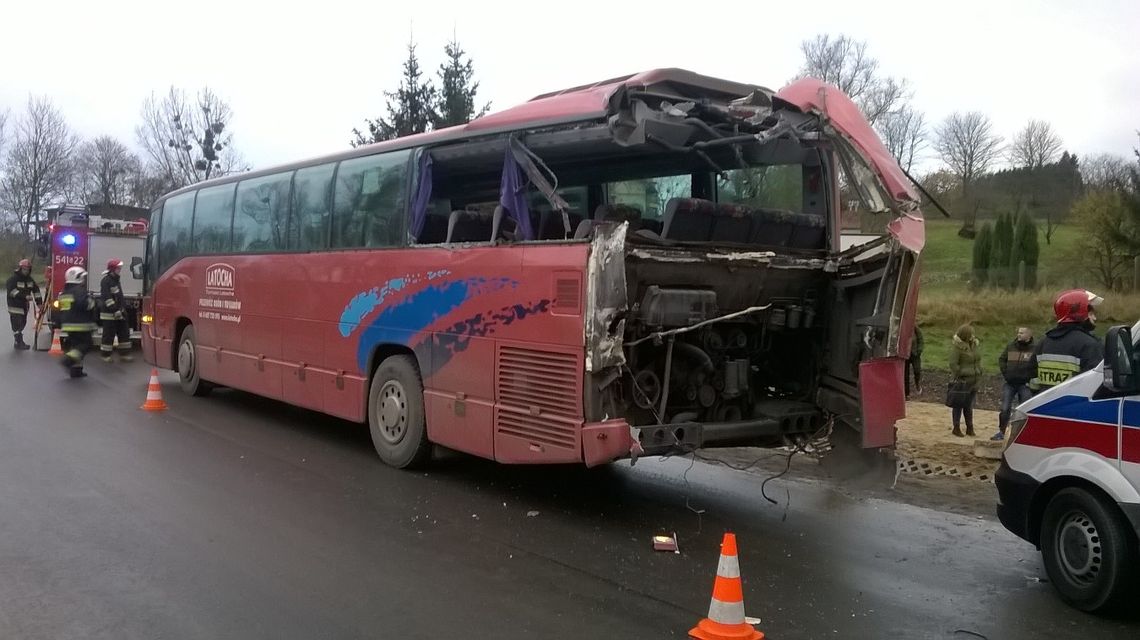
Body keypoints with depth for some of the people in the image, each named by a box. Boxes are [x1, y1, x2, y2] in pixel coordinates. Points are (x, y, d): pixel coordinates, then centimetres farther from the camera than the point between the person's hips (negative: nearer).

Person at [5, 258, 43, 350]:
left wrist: (39, 302, 1)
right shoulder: (13, 279, -12)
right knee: (17, 324, -11)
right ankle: (19, 344, -10)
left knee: (22, 324, 16)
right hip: (15, 306, -7)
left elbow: (36, 291, 10)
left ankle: (19, 341, 29)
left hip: (24, 306, 7)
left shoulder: (29, 280, 10)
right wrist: (25, 296, -33)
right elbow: (12, 291, -25)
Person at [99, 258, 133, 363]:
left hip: (119, 314, 9)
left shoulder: (116, 280, 17)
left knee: (124, 333, 8)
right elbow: (107, 297, -21)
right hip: (109, 314, -9)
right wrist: (115, 310, -25)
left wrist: (123, 308, 20)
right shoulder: (106, 281, -13)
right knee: (109, 335, -2)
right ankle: (106, 356, 7)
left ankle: (124, 354, 12)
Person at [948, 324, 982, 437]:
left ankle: (970, 428, 23)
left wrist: (979, 375, 11)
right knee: (958, 405, 2)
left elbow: (978, 361, 18)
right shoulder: (956, 347, -14)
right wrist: (959, 376, -17)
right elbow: (953, 364, -16)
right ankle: (956, 428, 10)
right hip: (962, 381, -7)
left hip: (973, 380, 7)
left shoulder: (974, 345, 10)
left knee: (969, 405, 15)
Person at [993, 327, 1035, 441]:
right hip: (1010, 384, 3)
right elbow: (1001, 359, 20)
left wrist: (1031, 380, -12)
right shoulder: (1010, 347, 8)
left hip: (1025, 385, -3)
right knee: (1005, 409, 2)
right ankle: (1001, 432, 11)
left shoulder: (1034, 349, -6)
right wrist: (1005, 373, 7)